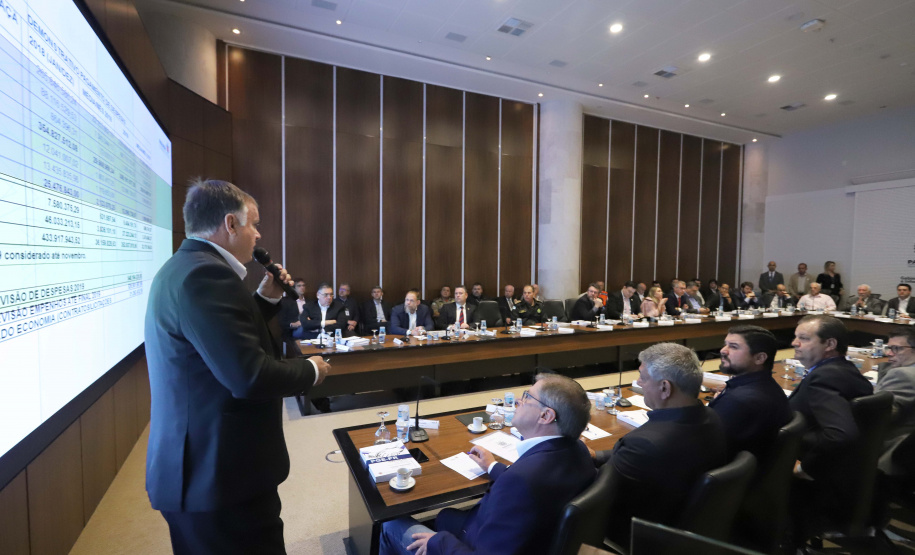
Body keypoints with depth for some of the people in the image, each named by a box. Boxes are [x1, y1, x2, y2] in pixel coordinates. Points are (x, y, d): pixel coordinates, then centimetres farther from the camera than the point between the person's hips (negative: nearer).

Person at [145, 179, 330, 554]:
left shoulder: (183, 267, 10)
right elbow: (249, 376, -29)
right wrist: (311, 371, -13)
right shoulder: (205, 274, -24)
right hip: (221, 472, -10)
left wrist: (267, 298, 10)